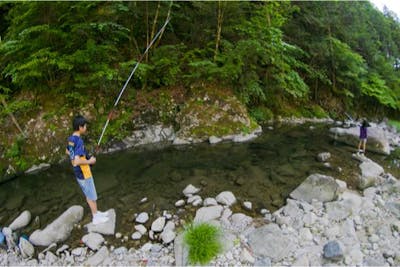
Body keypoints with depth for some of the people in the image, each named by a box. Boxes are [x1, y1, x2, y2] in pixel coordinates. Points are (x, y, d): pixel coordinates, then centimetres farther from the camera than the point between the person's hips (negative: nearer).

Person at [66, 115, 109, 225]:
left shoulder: (71, 139, 0)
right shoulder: (79, 141, -28)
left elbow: (67, 151, 20)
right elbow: (76, 161, -35)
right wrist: (89, 161, -18)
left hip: (78, 173, 9)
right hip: (84, 173, -9)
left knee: (88, 195, 22)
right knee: (92, 196, 8)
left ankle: (96, 212, 37)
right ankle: (96, 218, 23)